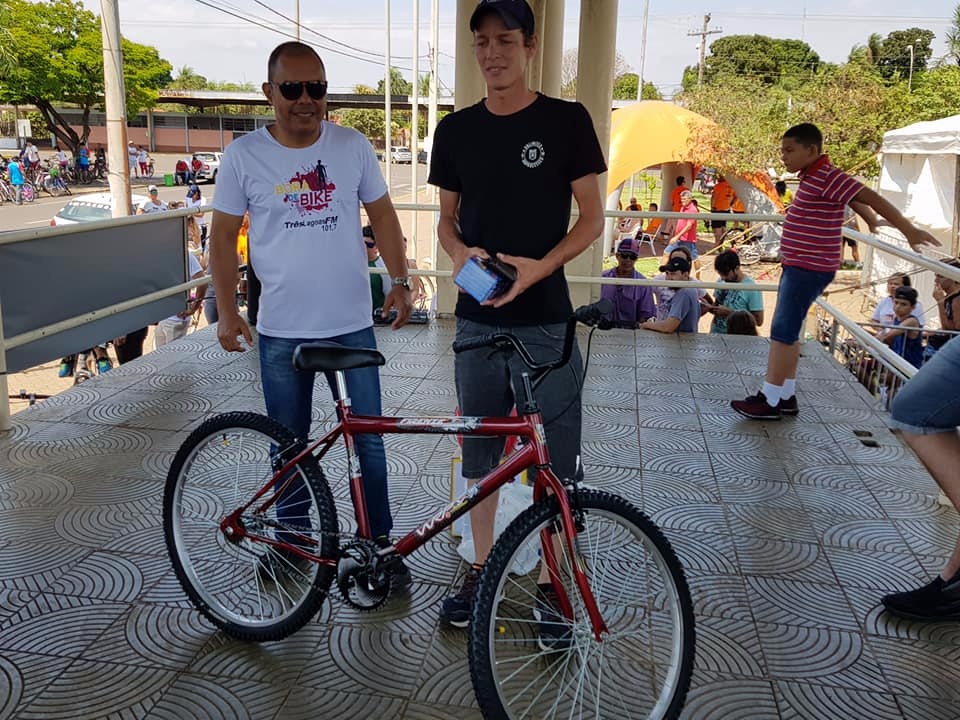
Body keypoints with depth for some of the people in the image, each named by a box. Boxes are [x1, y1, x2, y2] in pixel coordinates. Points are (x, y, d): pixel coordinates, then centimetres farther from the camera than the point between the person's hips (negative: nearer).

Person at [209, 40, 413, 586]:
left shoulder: (353, 146, 1)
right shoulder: (244, 155, -3)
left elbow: (382, 214, 9)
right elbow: (224, 237, 2)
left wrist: (400, 281, 2)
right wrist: (227, 310, -5)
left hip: (352, 325, 1)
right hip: (282, 331, 0)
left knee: (369, 440, 5)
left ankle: (380, 542, 21)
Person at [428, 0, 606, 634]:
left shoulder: (567, 120, -3)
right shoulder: (457, 129, 7)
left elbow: (593, 218, -3)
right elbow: (448, 219, 13)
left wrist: (539, 266, -19)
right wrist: (461, 253, -10)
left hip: (545, 319, -3)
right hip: (478, 318, 3)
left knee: (557, 462, 3)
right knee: (481, 455, 13)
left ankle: (552, 583, 21)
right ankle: (481, 569, 29)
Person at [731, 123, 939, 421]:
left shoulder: (826, 177, -18)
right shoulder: (813, 176, 12)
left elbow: (871, 198, -17)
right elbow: (855, 198, 25)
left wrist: (910, 232, -13)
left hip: (809, 269, -10)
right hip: (798, 266, 10)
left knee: (783, 332, -7)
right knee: (787, 332, 13)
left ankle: (770, 401, -1)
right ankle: (786, 396, 20)